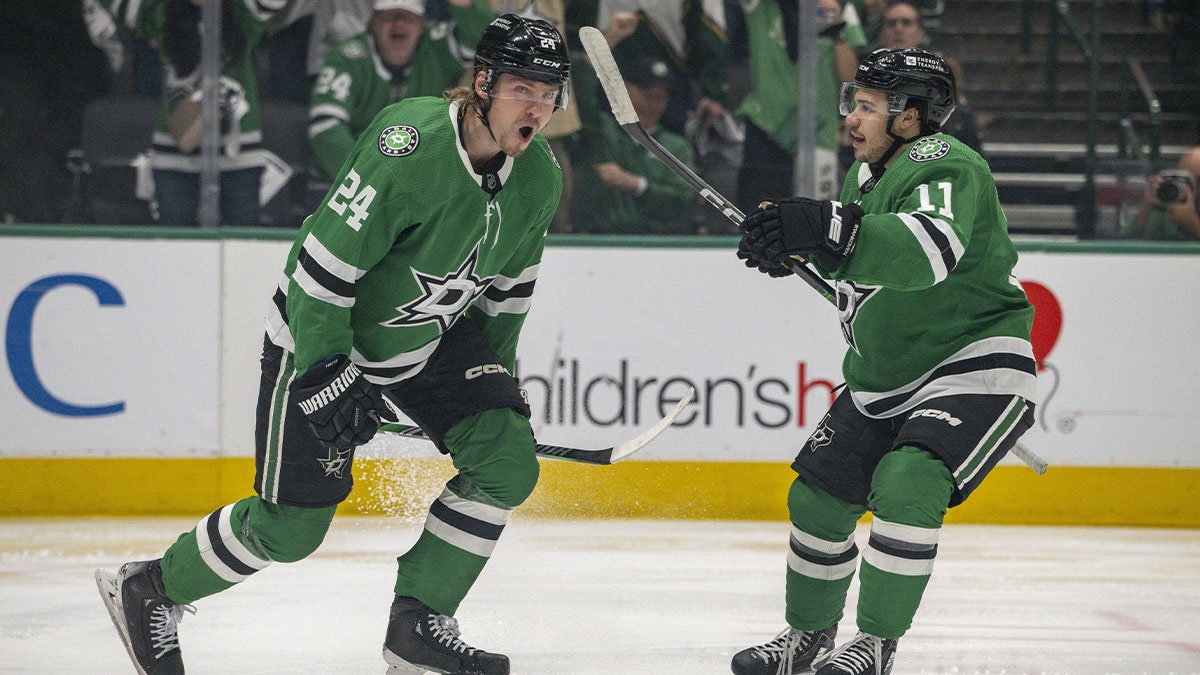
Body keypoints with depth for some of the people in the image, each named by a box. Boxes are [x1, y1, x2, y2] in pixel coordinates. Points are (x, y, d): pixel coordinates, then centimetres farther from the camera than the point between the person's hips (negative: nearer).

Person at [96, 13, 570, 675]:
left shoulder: (539, 178, -7)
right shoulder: (411, 145, -31)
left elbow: (509, 281, 11)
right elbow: (324, 261, -28)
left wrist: (499, 376, 16)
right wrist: (327, 374, -29)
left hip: (435, 334, 7)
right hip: (321, 335, -7)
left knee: (507, 461, -11)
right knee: (292, 526, -4)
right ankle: (147, 591, 19)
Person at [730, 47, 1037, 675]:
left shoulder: (946, 170, -21)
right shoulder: (868, 172, 7)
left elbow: (932, 251, -43)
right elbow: (850, 244, 26)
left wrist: (826, 228, -50)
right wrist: (795, 241, 5)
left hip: (975, 367, -9)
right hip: (882, 379, 9)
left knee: (904, 487, -28)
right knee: (817, 497, 9)